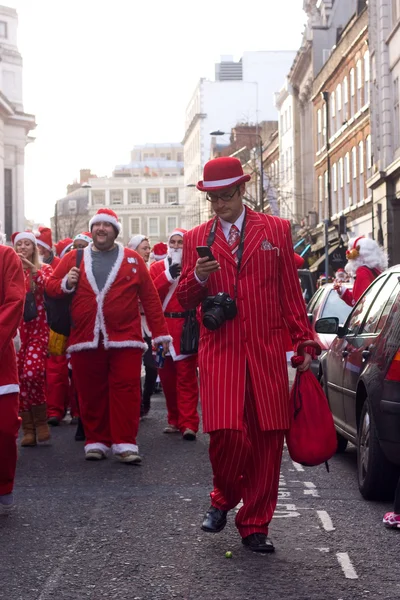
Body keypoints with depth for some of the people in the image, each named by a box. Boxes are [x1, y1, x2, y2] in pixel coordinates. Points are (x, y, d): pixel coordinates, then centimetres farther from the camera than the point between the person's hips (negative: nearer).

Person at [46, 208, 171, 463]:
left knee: (125, 391, -4)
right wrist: (65, 284, -12)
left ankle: (125, 444, -1)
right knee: (91, 393, 6)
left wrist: (161, 332, 2)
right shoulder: (74, 258, 11)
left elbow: (150, 297, 6)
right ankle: (96, 442, 17)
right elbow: (51, 286, 11)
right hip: (86, 339, 2)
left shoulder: (133, 259, 7)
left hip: (124, 338, -1)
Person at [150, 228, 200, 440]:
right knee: (167, 376, 8)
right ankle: (175, 420, 20)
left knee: (186, 376, -8)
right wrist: (169, 275, -13)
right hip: (162, 328, 4)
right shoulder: (157, 268, 13)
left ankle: (188, 424, -9)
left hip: (185, 327, -4)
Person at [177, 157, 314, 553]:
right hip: (219, 350, 0)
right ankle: (223, 498, 18)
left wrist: (304, 341, 7)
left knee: (267, 439, 0)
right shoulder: (197, 239, 11)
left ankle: (254, 526, 15)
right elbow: (185, 301, 11)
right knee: (226, 432, -14)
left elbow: (290, 292, 11)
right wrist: (197, 278, -10)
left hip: (266, 350, 1)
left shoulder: (276, 230, 9)